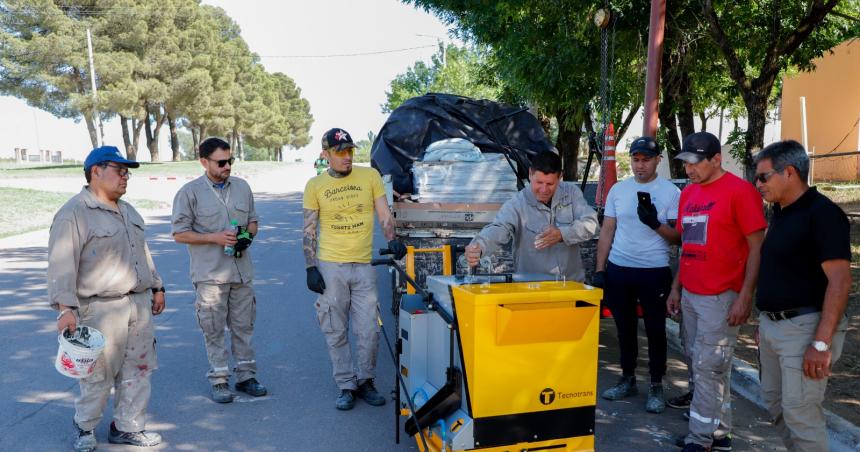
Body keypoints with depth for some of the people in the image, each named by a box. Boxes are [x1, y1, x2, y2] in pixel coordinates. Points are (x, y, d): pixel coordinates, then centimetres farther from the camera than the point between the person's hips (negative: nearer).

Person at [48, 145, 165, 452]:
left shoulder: (128, 211, 16)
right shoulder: (74, 213, -11)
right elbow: (62, 264, -17)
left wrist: (156, 287, 23)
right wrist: (65, 307, -23)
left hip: (139, 305, 8)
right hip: (101, 310, -8)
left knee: (138, 370, 11)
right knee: (98, 375, 2)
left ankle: (127, 427, 24)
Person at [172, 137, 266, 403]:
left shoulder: (242, 187, 8)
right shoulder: (190, 192, -6)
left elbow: (253, 220, 18)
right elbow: (180, 234, -5)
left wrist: (248, 235, -5)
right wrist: (215, 237, -16)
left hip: (242, 271, 4)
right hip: (210, 275, -4)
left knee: (243, 326, 11)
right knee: (214, 330, 4)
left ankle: (245, 375, 23)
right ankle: (219, 380, 16)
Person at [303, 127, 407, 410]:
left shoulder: (370, 176, 4)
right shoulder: (315, 186, 4)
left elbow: (384, 215, 4)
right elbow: (309, 231, 4)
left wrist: (392, 240, -15)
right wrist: (311, 268, -3)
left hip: (364, 266, 0)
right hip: (330, 267, 0)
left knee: (369, 331, 2)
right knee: (336, 333, 6)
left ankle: (366, 381, 23)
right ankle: (346, 386, 19)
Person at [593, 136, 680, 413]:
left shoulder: (670, 192, -3)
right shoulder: (618, 189, 6)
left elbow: (678, 238, -4)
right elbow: (607, 231, 7)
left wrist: (656, 223, -23)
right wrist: (600, 269, 1)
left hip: (655, 272, -3)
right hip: (618, 269, 3)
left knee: (655, 329, 5)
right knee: (625, 327, 14)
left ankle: (656, 386, 19)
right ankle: (628, 380, 29)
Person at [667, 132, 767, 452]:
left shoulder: (740, 191, -10)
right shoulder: (688, 193, 12)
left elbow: (757, 248, -11)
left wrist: (745, 297, -15)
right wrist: (676, 288, 15)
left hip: (720, 298, -7)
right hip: (689, 295, 7)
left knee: (708, 368, -2)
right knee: (702, 366, 12)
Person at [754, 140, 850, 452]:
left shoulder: (823, 213, -15)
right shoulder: (780, 213, 12)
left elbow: (840, 280, -21)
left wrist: (821, 342, -25)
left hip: (804, 326, -9)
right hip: (772, 325, 9)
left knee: (800, 412, -3)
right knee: (775, 403, 17)